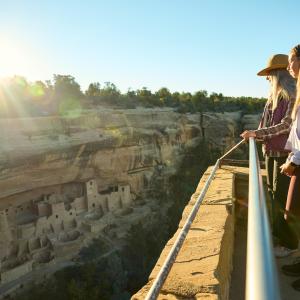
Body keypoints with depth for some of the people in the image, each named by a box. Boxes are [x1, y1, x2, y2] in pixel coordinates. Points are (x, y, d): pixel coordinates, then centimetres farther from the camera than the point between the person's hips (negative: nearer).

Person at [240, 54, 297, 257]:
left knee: (281, 196, -5)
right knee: (273, 192, 14)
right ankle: (278, 233, 28)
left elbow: (287, 125, -18)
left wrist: (257, 133, -19)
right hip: (271, 150, 9)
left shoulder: (293, 95, -11)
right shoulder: (275, 96, 15)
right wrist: (255, 135, 3)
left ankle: (289, 242, 7)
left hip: (285, 152, -9)